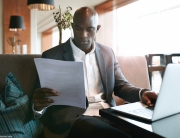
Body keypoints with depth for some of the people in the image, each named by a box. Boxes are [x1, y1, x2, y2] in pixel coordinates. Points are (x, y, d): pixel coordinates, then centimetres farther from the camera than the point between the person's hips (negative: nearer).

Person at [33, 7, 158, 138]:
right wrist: (38, 106, -25)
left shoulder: (108, 53, 12)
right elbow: (44, 98, 0)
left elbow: (121, 85, 15)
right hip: (73, 118, -4)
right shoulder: (52, 56, -1)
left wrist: (141, 93, -7)